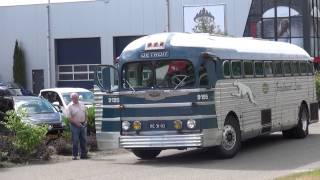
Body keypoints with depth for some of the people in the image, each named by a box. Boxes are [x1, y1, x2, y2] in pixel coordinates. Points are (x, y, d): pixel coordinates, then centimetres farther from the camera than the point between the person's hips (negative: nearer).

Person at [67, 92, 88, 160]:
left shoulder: (82, 104, 11)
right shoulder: (70, 106, -6)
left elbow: (85, 113, 19)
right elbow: (69, 118, -10)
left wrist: (85, 121, 4)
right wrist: (77, 123, -17)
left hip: (83, 125, 5)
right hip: (75, 125, -5)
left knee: (83, 140, 7)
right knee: (75, 141, -5)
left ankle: (83, 154, 14)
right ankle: (74, 155, 1)